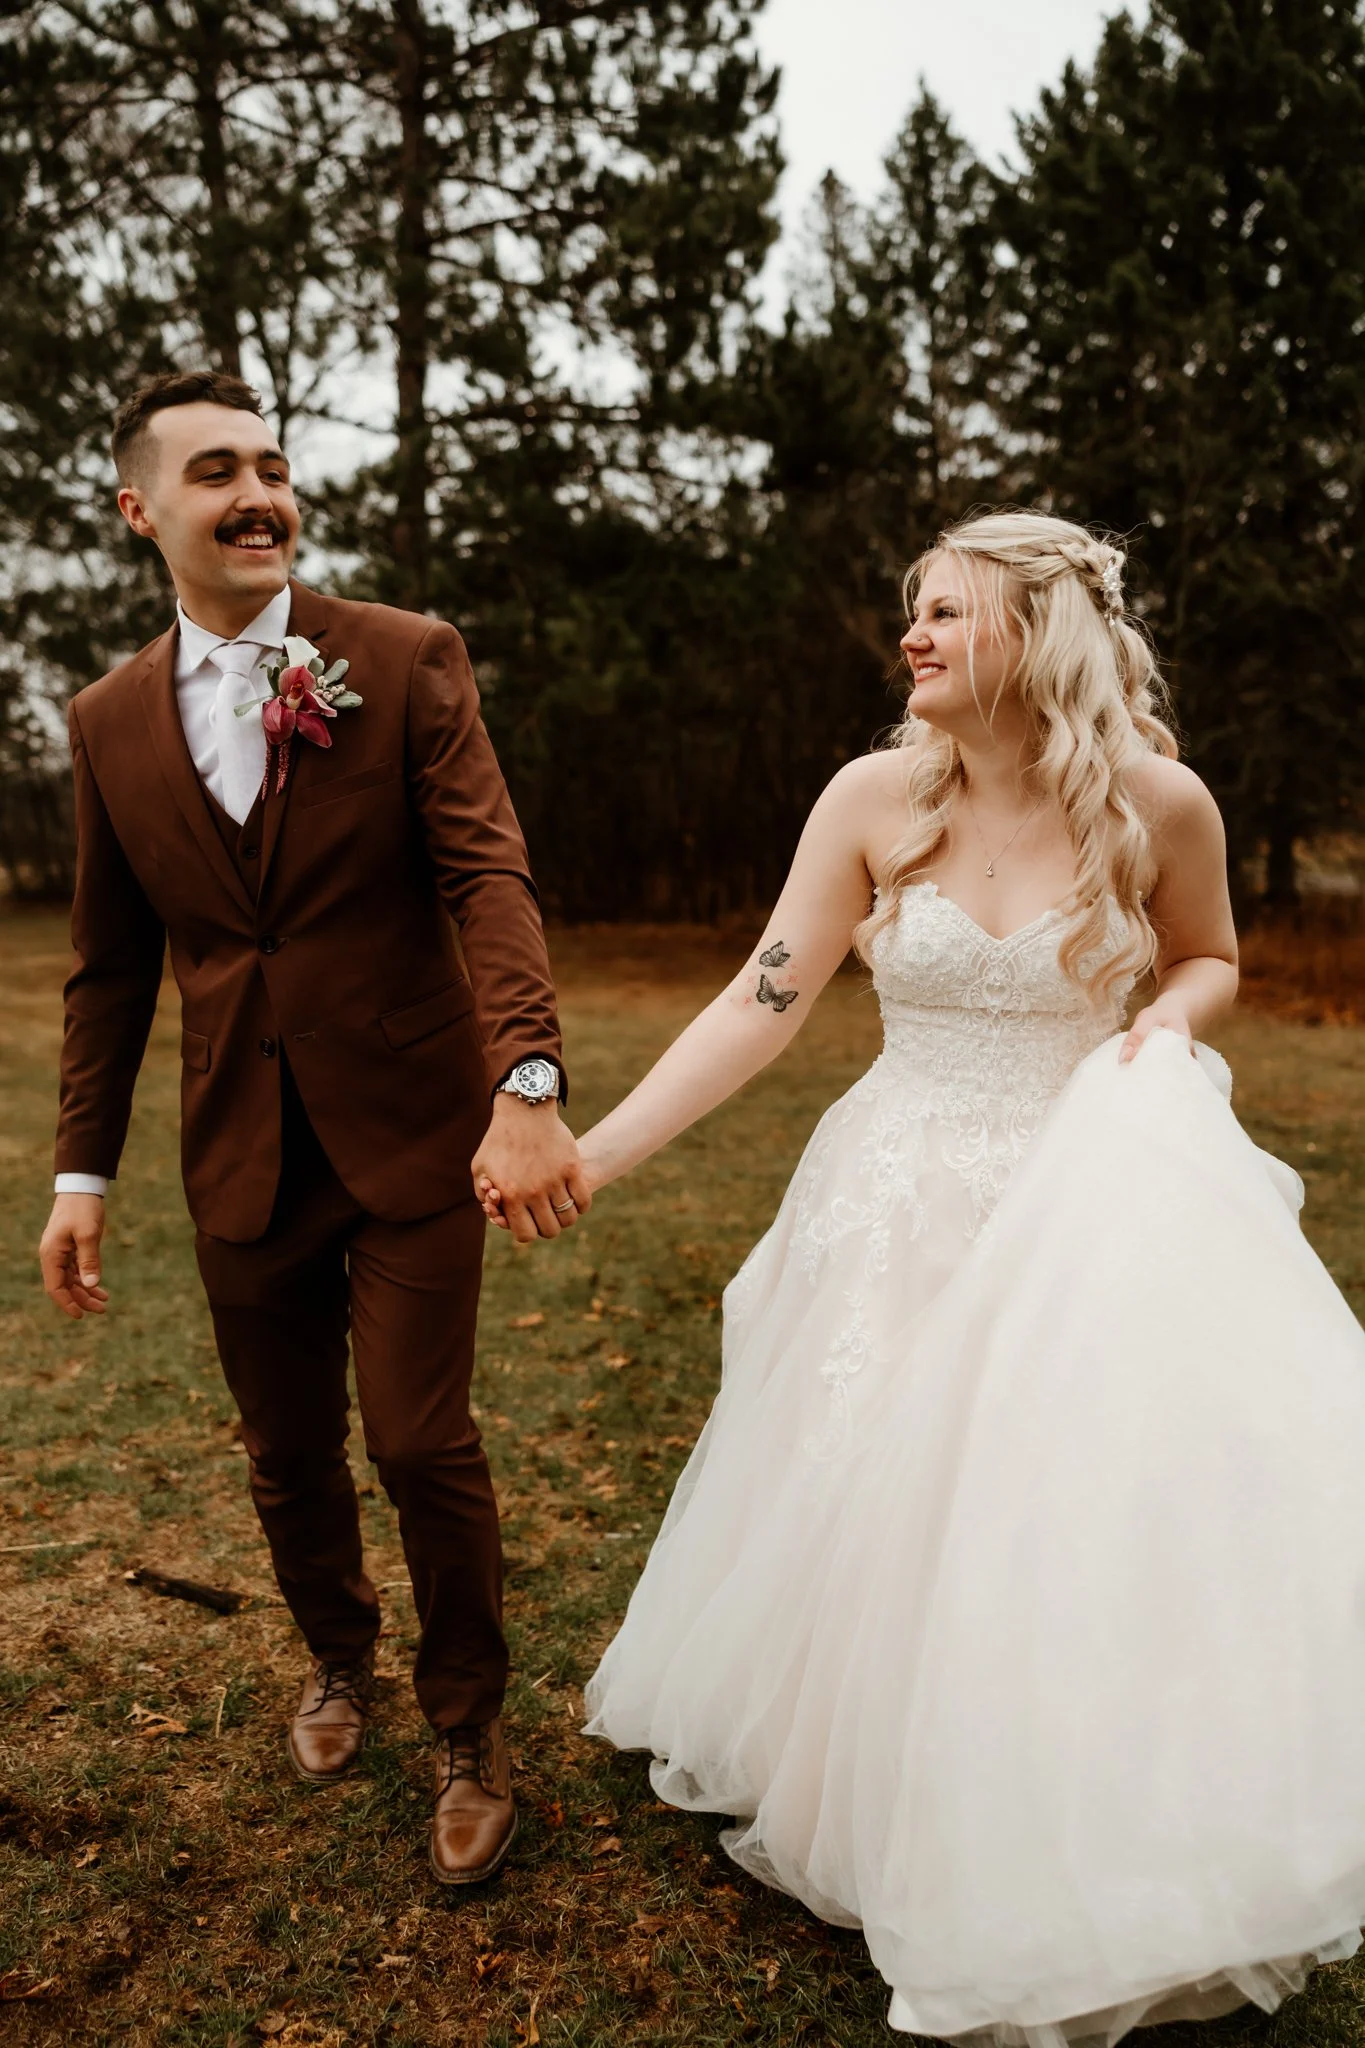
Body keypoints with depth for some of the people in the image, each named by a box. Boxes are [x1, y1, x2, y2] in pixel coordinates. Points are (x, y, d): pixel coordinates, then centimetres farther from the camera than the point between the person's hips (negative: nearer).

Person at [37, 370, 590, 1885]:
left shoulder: (407, 662, -6)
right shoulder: (111, 721, 5)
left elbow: (489, 874, -17)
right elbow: (111, 965, 10)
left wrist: (528, 1081, -32)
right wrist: (83, 1167, 8)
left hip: (409, 1134, -3)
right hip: (243, 1159, 4)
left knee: (422, 1440, 0)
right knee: (289, 1455, 16)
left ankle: (468, 1731, 26)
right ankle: (337, 1659, 46)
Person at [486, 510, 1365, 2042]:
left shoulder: (1158, 799, -8)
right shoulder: (875, 796, -8)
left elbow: (1208, 954, 12)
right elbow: (760, 1006, -10)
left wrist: (1172, 1016, -12)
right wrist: (592, 1154, -18)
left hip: (1094, 1208, 0)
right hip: (908, 1211, 1)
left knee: (1094, 1521, 4)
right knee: (886, 1524, 10)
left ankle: (1092, 1863, 32)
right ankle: (910, 1830, 39)